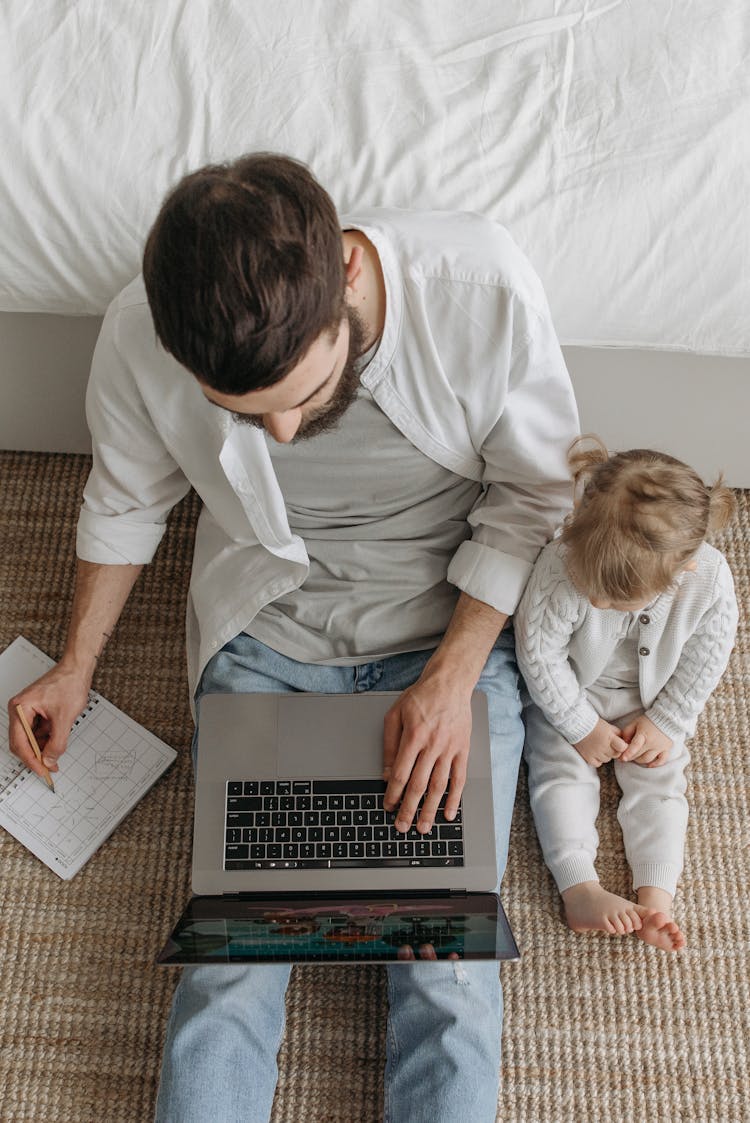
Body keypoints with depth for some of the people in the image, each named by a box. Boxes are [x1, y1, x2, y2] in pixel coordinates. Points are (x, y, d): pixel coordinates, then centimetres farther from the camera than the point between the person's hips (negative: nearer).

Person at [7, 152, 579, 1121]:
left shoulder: (483, 287, -24)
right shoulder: (142, 335, -19)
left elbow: (533, 494, -9)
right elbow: (127, 499, 2)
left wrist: (450, 679, -16)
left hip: (458, 622, 0)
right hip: (266, 637, 1)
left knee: (448, 965, -7)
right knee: (232, 955, -8)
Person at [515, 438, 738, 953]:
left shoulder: (710, 579, -30)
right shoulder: (560, 567, -37)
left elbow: (704, 661, -11)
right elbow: (539, 652, -24)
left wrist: (664, 721, -9)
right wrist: (580, 725, -17)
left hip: (655, 700, 1)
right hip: (568, 696, -1)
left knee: (659, 779, -6)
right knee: (561, 771, -11)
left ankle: (656, 896, -5)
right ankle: (581, 891, -12)